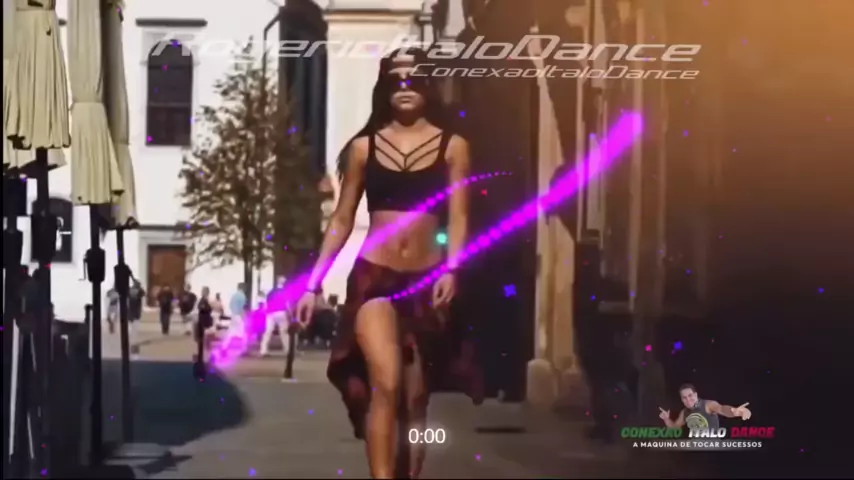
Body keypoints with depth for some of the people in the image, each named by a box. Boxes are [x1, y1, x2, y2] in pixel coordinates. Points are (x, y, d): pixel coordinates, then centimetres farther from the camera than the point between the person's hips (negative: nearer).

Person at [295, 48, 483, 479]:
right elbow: (342, 220, 9)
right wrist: (313, 283, 5)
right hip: (372, 277, -1)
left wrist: (451, 269, -18)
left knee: (415, 399, 8)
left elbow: (458, 216, -1)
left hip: (425, 282, 1)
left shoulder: (452, 147, 4)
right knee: (385, 384, -20)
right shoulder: (363, 147, 6)